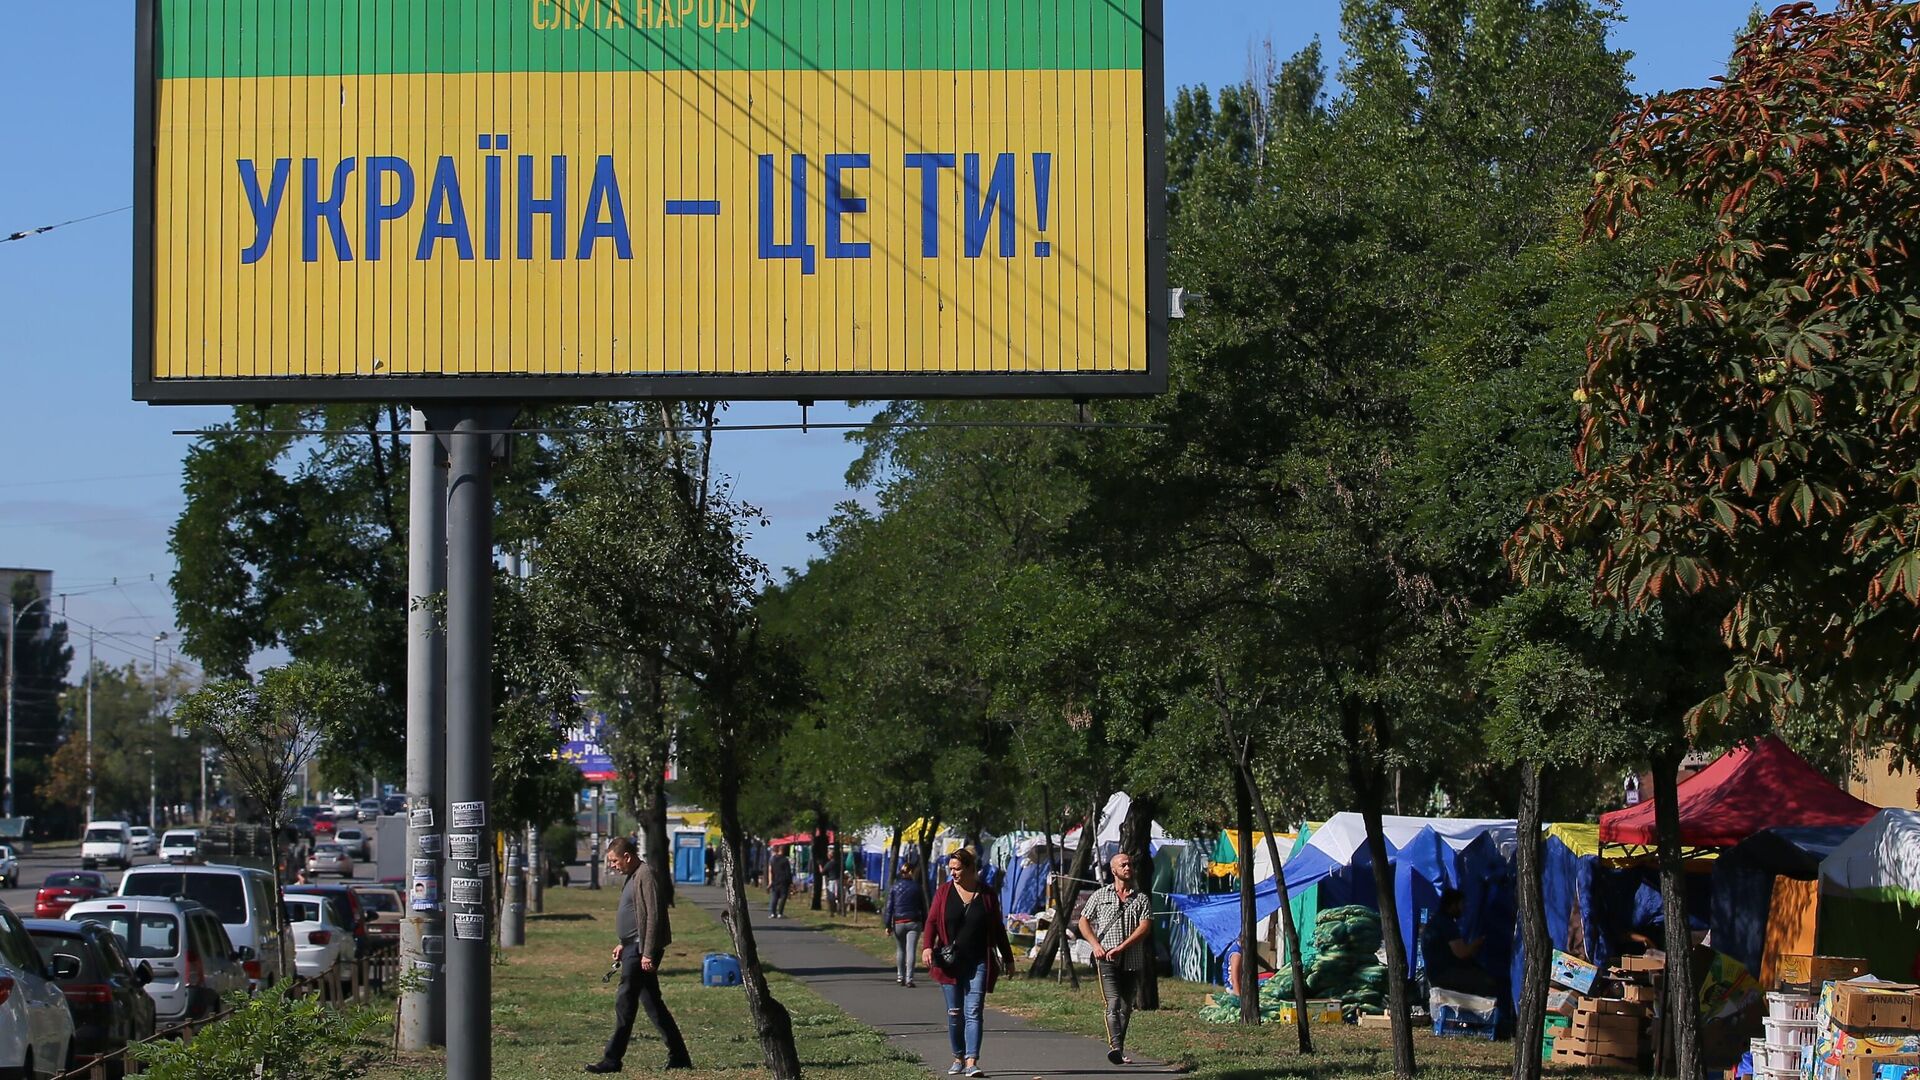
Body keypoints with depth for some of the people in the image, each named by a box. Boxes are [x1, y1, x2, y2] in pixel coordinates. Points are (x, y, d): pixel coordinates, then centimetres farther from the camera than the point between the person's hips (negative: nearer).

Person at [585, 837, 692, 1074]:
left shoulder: (646, 875, -14)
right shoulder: (634, 876, 18)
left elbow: (653, 915, -20)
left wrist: (648, 953, -23)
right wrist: (624, 944, 21)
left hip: (642, 950, -11)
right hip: (634, 948, 11)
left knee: (624, 1003, -8)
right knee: (652, 1003, 11)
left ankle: (612, 1059, -5)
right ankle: (679, 1057, 13)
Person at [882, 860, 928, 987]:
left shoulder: (895, 887, 1)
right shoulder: (917, 887, 2)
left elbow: (889, 907, -1)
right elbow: (923, 907, 6)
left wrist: (887, 925, 0)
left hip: (898, 922, 1)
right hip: (914, 922, -1)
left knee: (900, 950, 17)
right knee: (911, 950, -5)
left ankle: (900, 976, 26)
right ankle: (909, 978, -14)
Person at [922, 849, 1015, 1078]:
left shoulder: (987, 895, 4)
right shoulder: (944, 893, 4)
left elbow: (998, 929, 11)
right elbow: (932, 921, 1)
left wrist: (1007, 958, 14)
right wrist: (927, 947, -17)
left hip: (978, 964, -1)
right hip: (950, 964, 1)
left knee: (974, 1012, -10)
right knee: (954, 1013, 6)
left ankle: (972, 1062, -16)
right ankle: (958, 1058, 20)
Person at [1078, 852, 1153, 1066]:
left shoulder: (1141, 899, 9)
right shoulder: (1100, 895, 11)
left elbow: (1145, 927, -3)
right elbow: (1084, 922, 13)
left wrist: (1121, 947, -14)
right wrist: (1095, 945, -4)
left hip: (1132, 961, 2)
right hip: (1107, 960, -2)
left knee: (1126, 1008, 8)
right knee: (1113, 1004, -17)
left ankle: (1119, 1051, 18)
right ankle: (1115, 1047, -31)